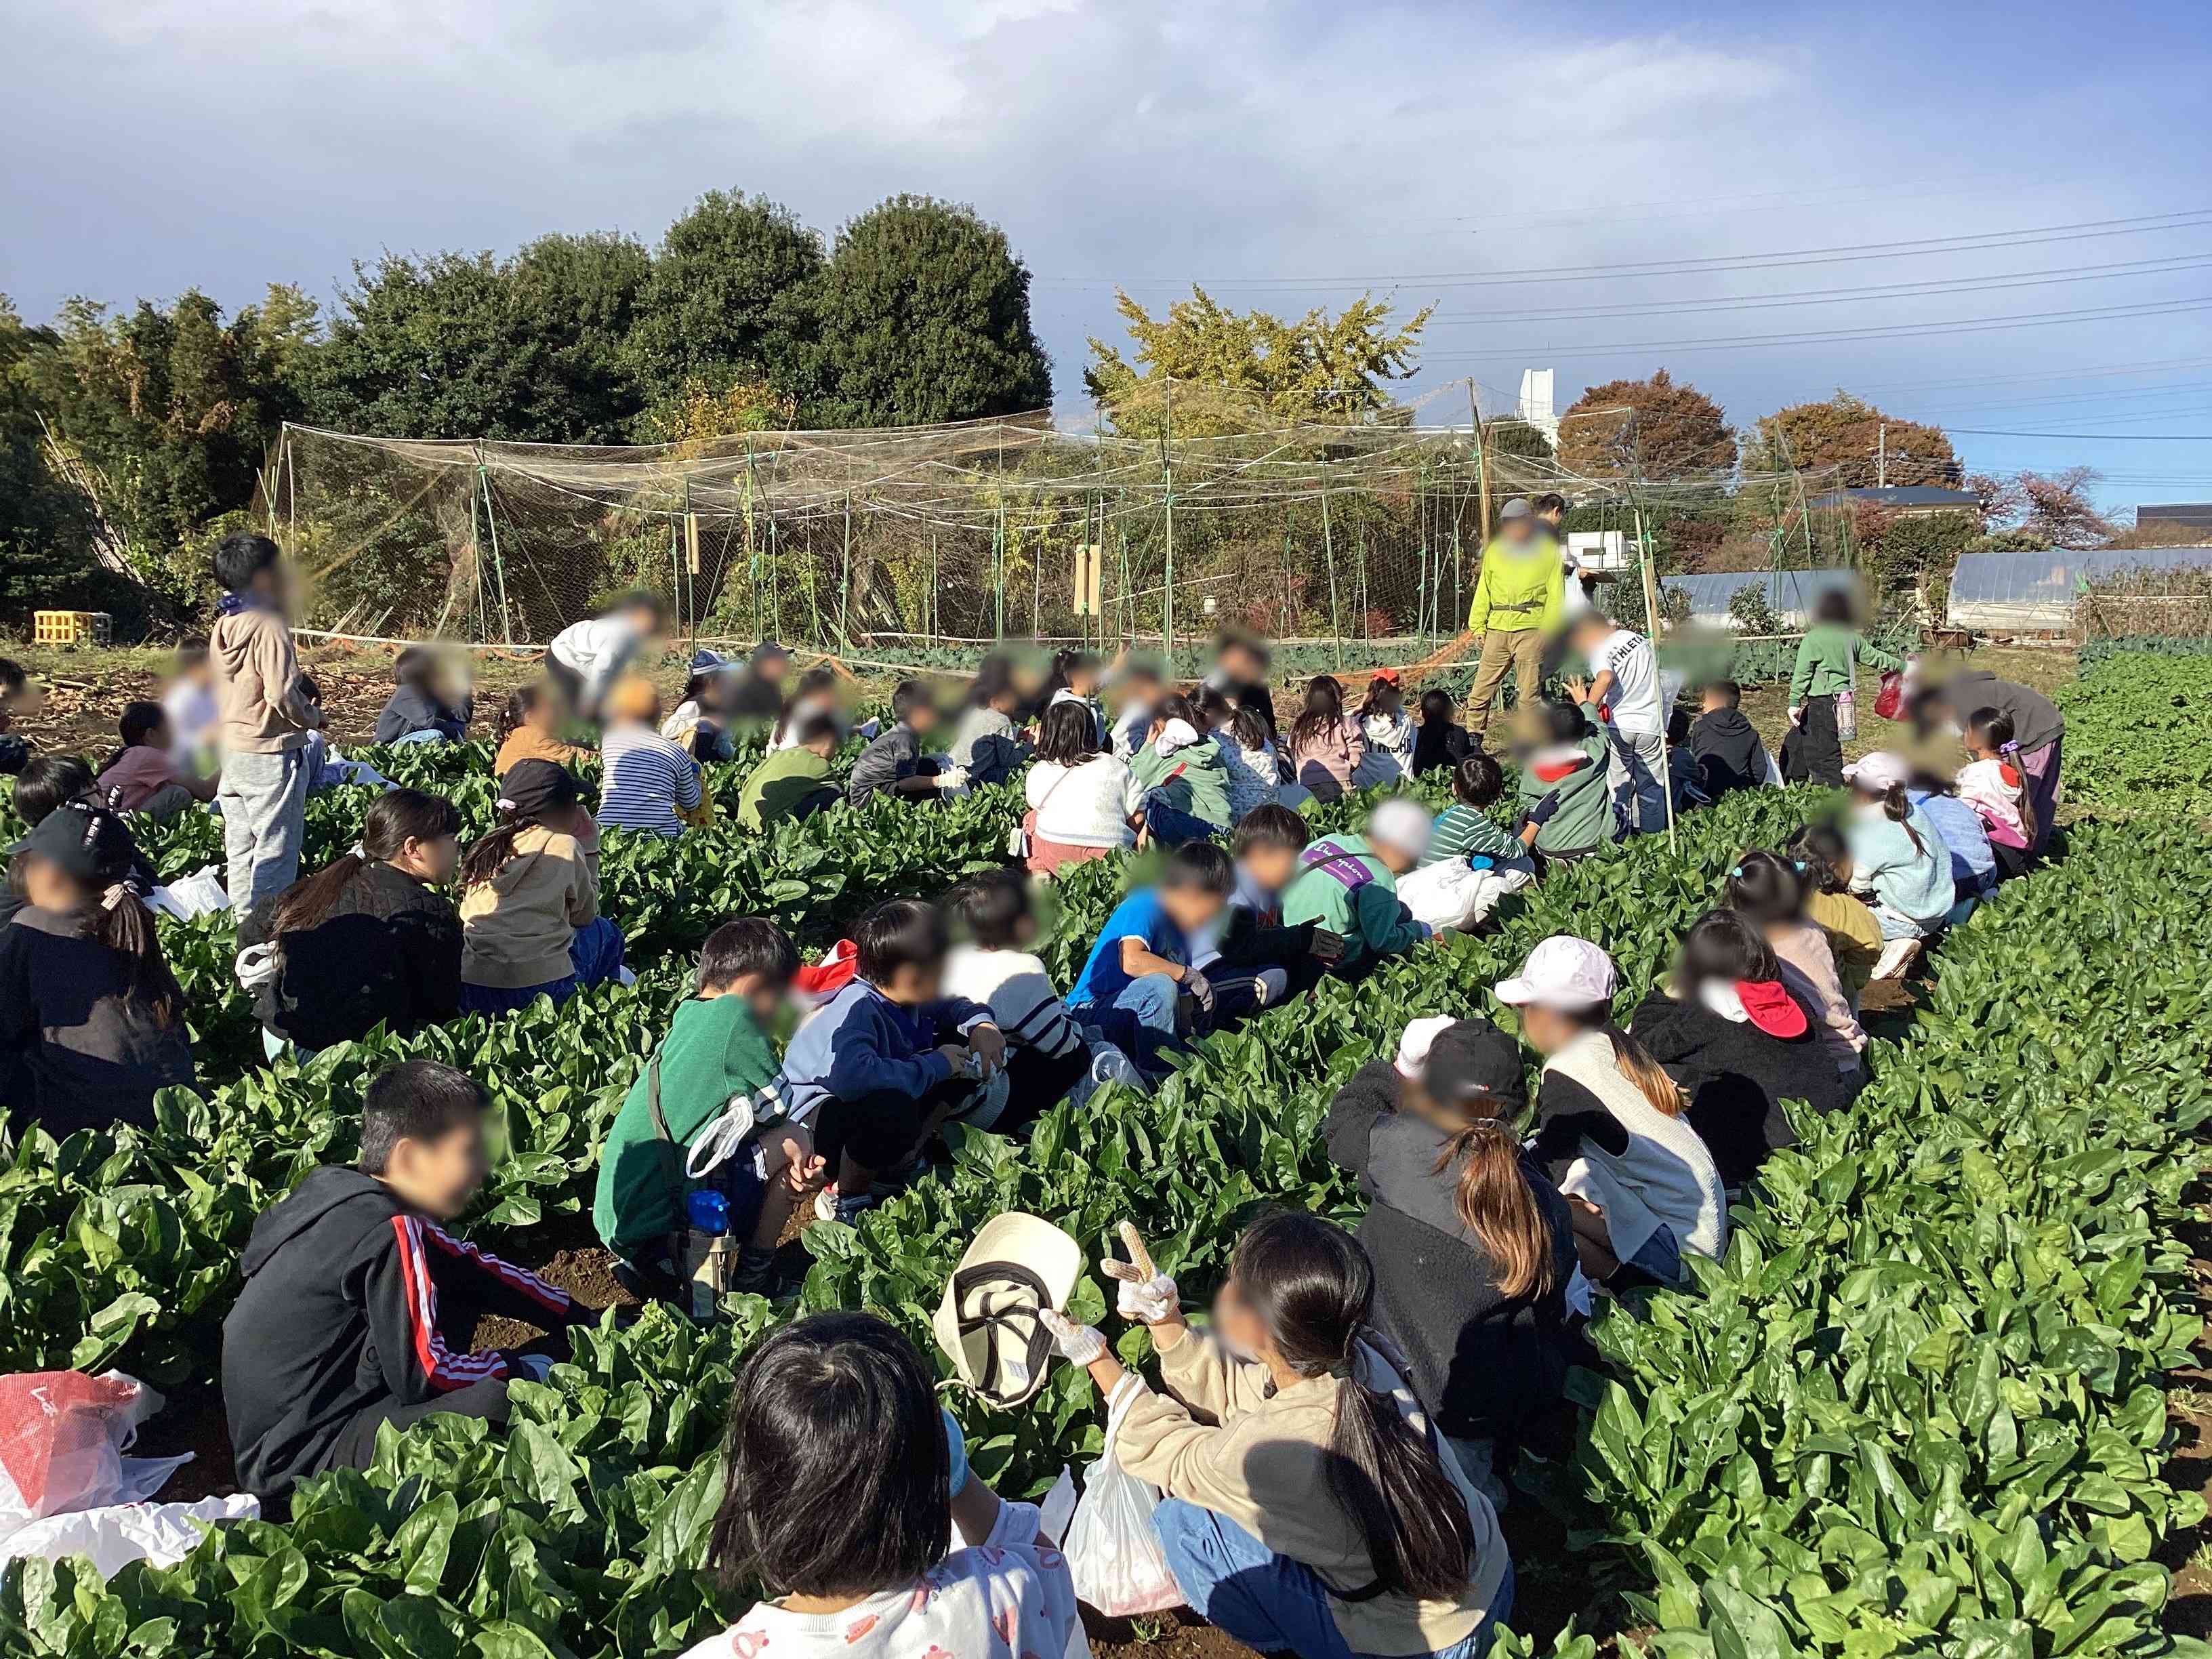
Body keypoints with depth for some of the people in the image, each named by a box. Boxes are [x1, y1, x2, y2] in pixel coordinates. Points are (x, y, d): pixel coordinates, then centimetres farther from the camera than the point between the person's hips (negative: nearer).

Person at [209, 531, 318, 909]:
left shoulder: (224, 625, 9)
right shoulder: (269, 626, -17)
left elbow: (213, 690, 14)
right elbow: (282, 695, -23)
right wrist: (313, 718, -4)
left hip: (229, 751, 8)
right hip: (269, 753, -8)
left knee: (241, 851, 15)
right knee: (275, 853, 0)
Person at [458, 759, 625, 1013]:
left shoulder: (486, 846, 12)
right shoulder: (565, 846, -2)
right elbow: (585, 915, 10)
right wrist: (589, 849, 19)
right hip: (541, 989, -5)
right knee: (606, 932, 22)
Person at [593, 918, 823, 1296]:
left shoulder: (689, 1016, 12)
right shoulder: (735, 1015, -13)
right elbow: (777, 1116, -3)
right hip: (662, 1222, -9)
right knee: (794, 1140, -3)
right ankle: (754, 1276, 8)